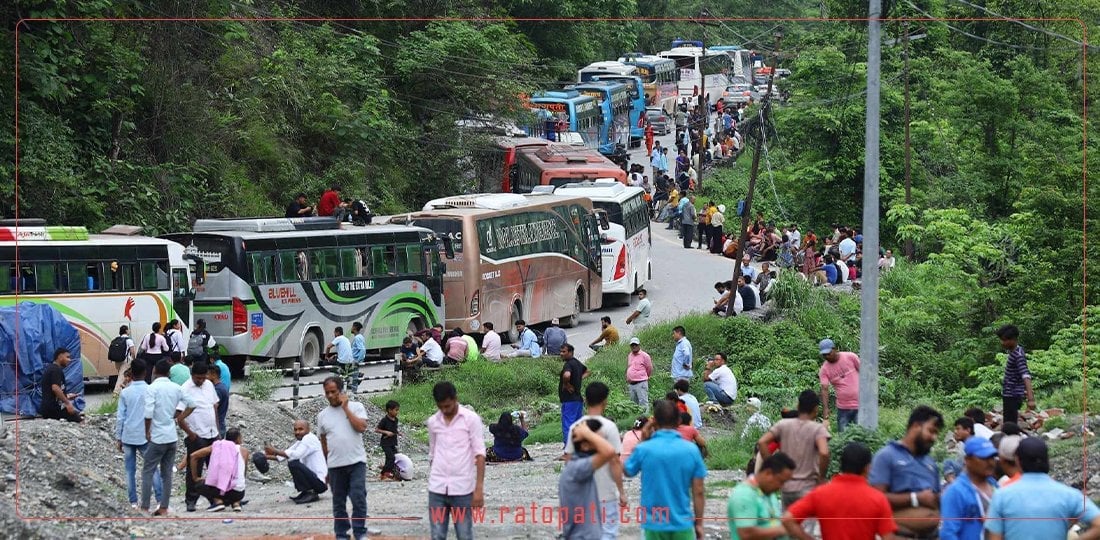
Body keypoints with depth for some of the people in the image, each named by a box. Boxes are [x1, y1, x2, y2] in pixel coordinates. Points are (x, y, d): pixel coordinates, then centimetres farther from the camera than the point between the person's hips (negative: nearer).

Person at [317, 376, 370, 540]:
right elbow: (323, 441, 14)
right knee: (338, 502, 7)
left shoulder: (355, 407, 0)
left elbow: (361, 427, -14)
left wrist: (346, 408, -12)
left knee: (359, 499, -7)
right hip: (335, 465, 3)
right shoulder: (322, 415, 8)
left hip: (356, 462, -3)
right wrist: (327, 464, 13)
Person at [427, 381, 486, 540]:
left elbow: (479, 454, -7)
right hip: (437, 489, 4)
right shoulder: (432, 422, 9)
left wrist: (479, 488, -13)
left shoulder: (471, 419, -4)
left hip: (462, 489, -4)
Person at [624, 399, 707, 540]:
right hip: (682, 523, 1)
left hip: (654, 524, 0)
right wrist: (699, 523, 9)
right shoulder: (691, 450, -6)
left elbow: (627, 471, 11)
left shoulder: (644, 450, -10)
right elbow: (698, 492, -2)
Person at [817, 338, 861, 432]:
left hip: (859, 405, -2)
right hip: (843, 408, 2)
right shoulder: (824, 370, -4)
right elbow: (824, 389, -11)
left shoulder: (850, 357, -5)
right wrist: (825, 410, -22)